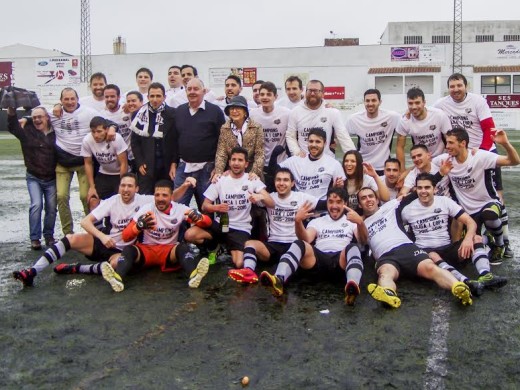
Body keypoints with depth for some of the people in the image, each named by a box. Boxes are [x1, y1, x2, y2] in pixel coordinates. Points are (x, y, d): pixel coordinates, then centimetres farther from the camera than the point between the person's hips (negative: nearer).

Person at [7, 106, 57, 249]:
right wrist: (11, 109, -25)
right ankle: (35, 238, -5)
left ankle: (49, 235, 20)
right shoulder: (27, 131, 0)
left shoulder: (55, 132, 0)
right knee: (36, 205, -13)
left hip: (51, 178, 1)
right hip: (34, 178, -1)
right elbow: (12, 126, -13)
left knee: (51, 207, 4)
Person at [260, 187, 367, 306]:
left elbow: (363, 241, 4)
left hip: (341, 259, -1)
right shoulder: (317, 221, 27)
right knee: (298, 244, -28)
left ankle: (352, 286, -64)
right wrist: (298, 221, -14)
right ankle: (278, 280, -54)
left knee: (352, 247, -34)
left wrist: (360, 222, -18)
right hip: (319, 258, 1)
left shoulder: (351, 221, 24)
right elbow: (306, 239, 6)